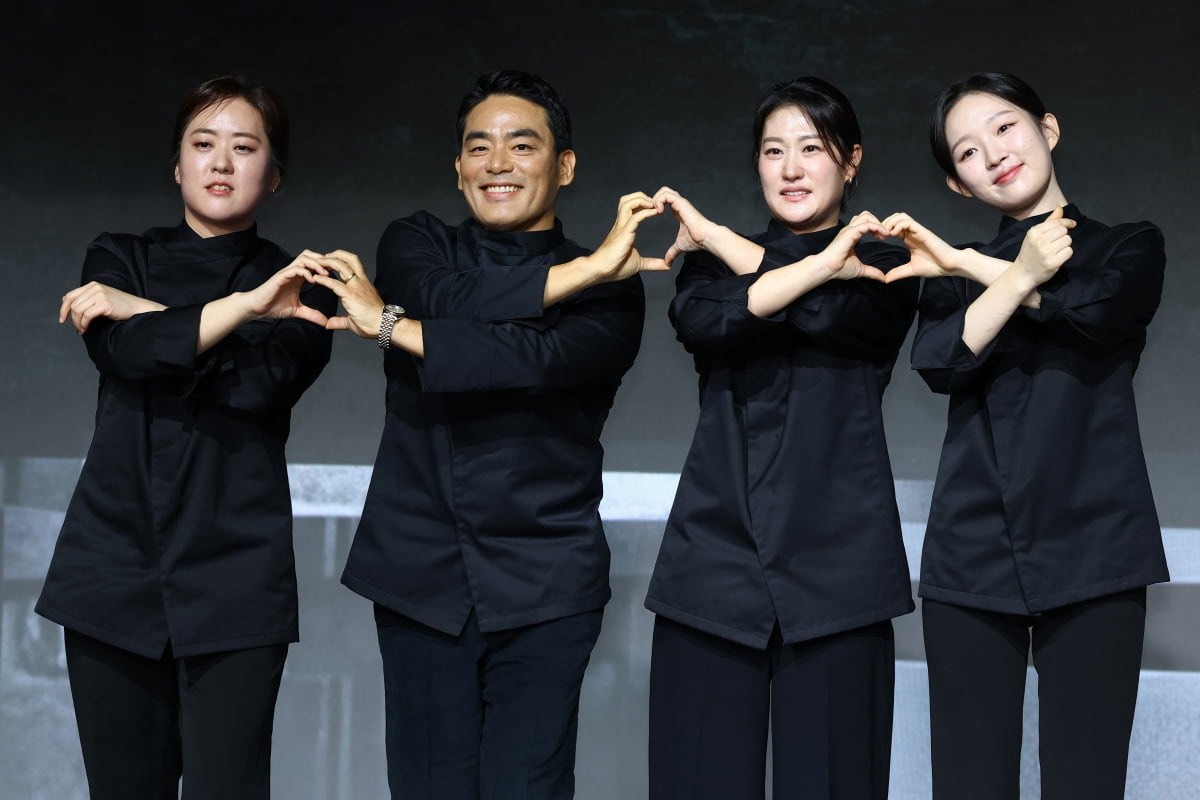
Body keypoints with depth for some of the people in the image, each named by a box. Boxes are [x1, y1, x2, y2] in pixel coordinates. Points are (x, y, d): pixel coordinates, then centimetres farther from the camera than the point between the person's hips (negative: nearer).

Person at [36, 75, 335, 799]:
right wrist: (243, 307, -17)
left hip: (236, 579, -2)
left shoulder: (298, 287, 8)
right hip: (114, 569, 2)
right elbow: (123, 353, -8)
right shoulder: (120, 259, 13)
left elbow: (262, 385, -12)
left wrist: (140, 312, -7)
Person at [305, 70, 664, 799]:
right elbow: (445, 296, -12)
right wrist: (584, 268, -13)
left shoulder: (610, 289, 3)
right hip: (422, 574, 2)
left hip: (544, 584, -2)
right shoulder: (416, 244, 11)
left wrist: (391, 326, -15)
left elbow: (542, 357, -18)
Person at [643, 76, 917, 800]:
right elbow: (702, 324, -6)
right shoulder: (713, 261, 17)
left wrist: (711, 235, -1)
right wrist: (819, 265, -15)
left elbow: (827, 316, -11)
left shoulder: (882, 267, 11)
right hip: (715, 555, 2)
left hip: (834, 564, -2)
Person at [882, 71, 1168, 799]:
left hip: (1094, 551, -2)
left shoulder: (1130, 248, 11)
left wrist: (971, 266, -3)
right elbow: (941, 364, -2)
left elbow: (1091, 309, -12)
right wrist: (1019, 274, -10)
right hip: (971, 557, 2)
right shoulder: (951, 275, 18)